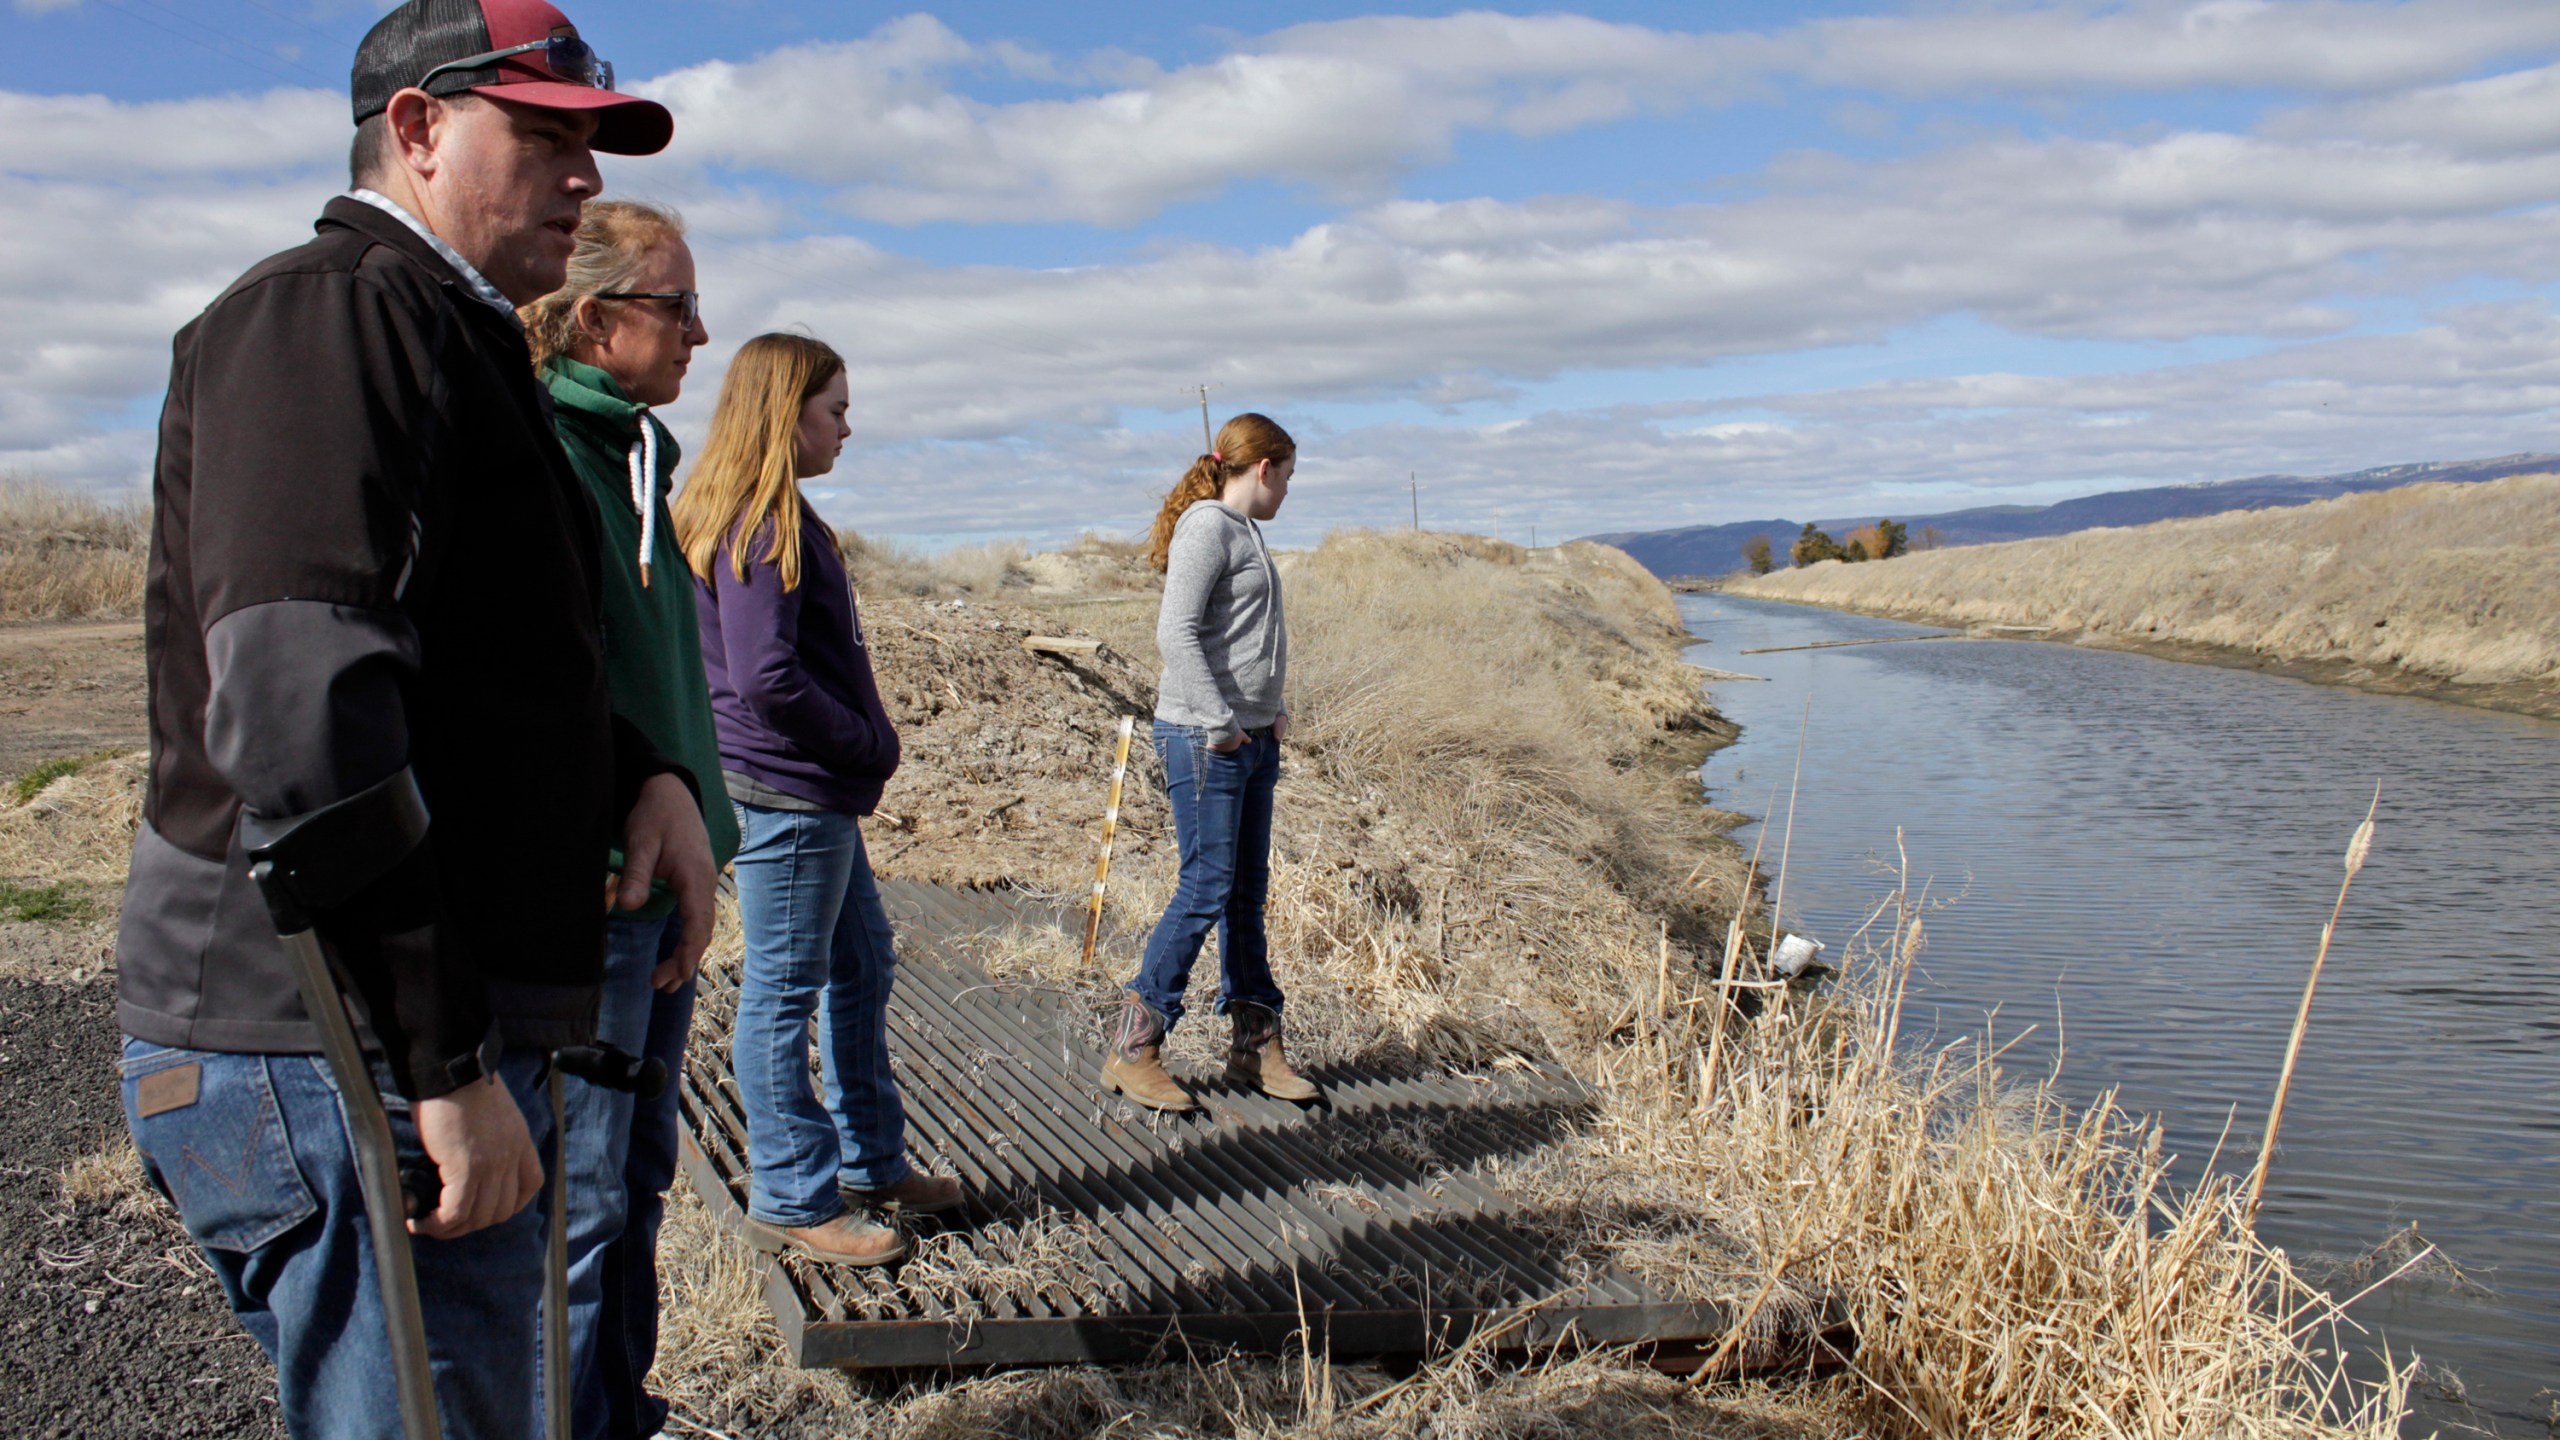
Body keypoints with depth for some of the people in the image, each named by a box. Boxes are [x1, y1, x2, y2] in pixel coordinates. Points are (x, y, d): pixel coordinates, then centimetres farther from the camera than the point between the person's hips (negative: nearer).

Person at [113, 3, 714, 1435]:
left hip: (448, 1036, 10)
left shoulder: (450, 342, 21)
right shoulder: (335, 314, -12)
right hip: (340, 1050, -10)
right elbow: (294, 705, -25)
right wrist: (448, 1060, -25)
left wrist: (647, 776, 8)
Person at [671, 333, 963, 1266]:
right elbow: (766, 679, -24)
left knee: (861, 963, 18)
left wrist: (864, 750, 9)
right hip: (787, 791, -11)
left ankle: (869, 1162, 30)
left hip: (814, 790, 11)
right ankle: (791, 1199, 12)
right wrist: (871, 745, -12)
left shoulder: (775, 518, 14)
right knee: (784, 990, 0)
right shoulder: (760, 526, -17)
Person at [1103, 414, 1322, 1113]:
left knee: (1247, 894, 12)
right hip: (1203, 741, -9)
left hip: (1252, 739, 9)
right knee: (1205, 890, -7)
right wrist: (1218, 724, -20)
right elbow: (1176, 633, -21)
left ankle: (1255, 1046, 21)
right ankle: (1133, 1051, 3)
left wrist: (1273, 710, 9)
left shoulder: (1243, 531, 17)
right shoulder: (1206, 526, -12)